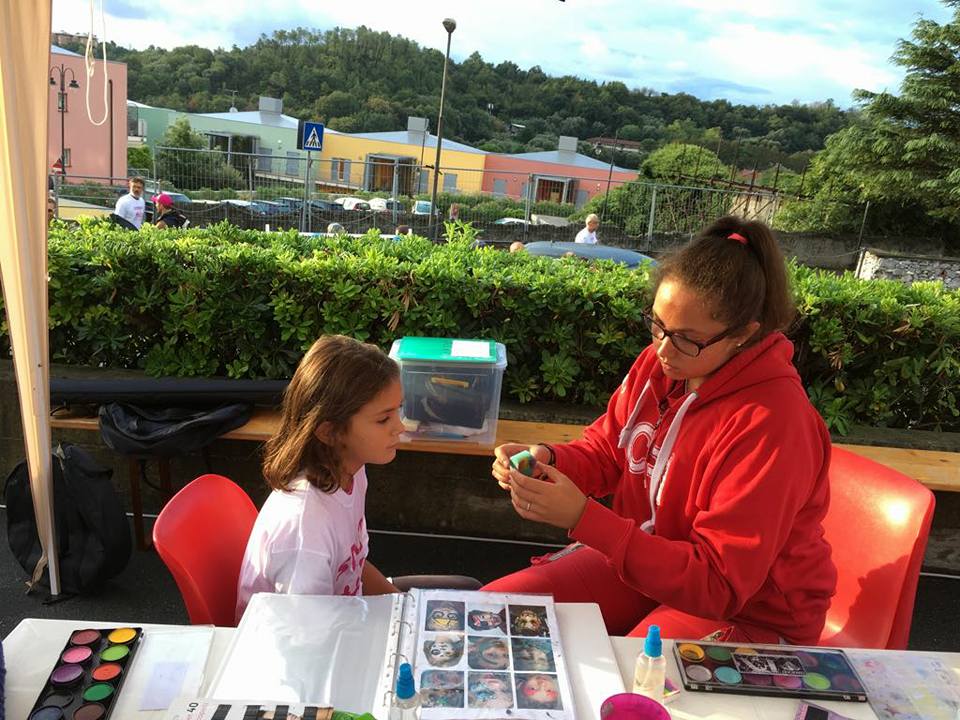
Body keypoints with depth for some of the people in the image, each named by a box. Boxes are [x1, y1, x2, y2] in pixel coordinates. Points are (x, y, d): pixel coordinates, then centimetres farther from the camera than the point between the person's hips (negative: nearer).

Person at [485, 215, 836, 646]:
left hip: (746, 612, -6)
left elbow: (717, 584, -26)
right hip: (646, 554, 6)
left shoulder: (771, 422, -28)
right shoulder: (659, 361, -9)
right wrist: (548, 461, -16)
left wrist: (583, 518, -34)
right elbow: (607, 450, 7)